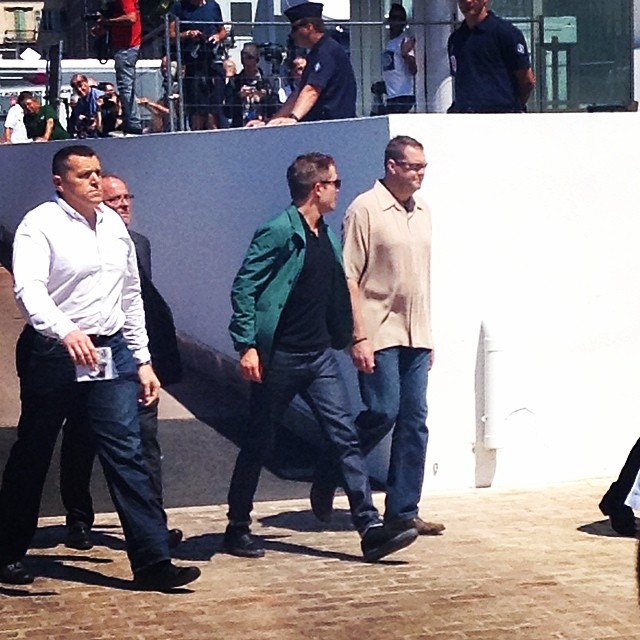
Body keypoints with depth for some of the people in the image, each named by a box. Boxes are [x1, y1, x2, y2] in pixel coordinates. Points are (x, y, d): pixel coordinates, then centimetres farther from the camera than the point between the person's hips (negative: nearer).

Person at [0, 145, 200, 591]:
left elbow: (131, 296, 18)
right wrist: (66, 332, -41)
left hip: (111, 351, 5)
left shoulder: (115, 225, 11)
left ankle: (152, 561, -7)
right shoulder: (40, 225, -9)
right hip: (54, 354, -4)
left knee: (127, 453, -5)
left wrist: (143, 360, 15)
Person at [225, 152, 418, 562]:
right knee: (260, 445, 5)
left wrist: (345, 338, 16)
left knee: (346, 437, -2)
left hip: (320, 355, 7)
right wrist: (247, 346, -19)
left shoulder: (327, 236, 12)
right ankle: (238, 528, 19)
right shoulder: (279, 232, -12)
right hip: (279, 357, -7)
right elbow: (244, 288, -14)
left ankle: (371, 528, -5)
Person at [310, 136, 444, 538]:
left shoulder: (422, 210, 13)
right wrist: (359, 338, -16)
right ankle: (327, 479, 12)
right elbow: (349, 278, -12)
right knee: (382, 413, -10)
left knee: (414, 421, 4)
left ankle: (403, 511, 10)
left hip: (416, 335, 7)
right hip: (380, 334, -7)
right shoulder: (366, 210, -9)